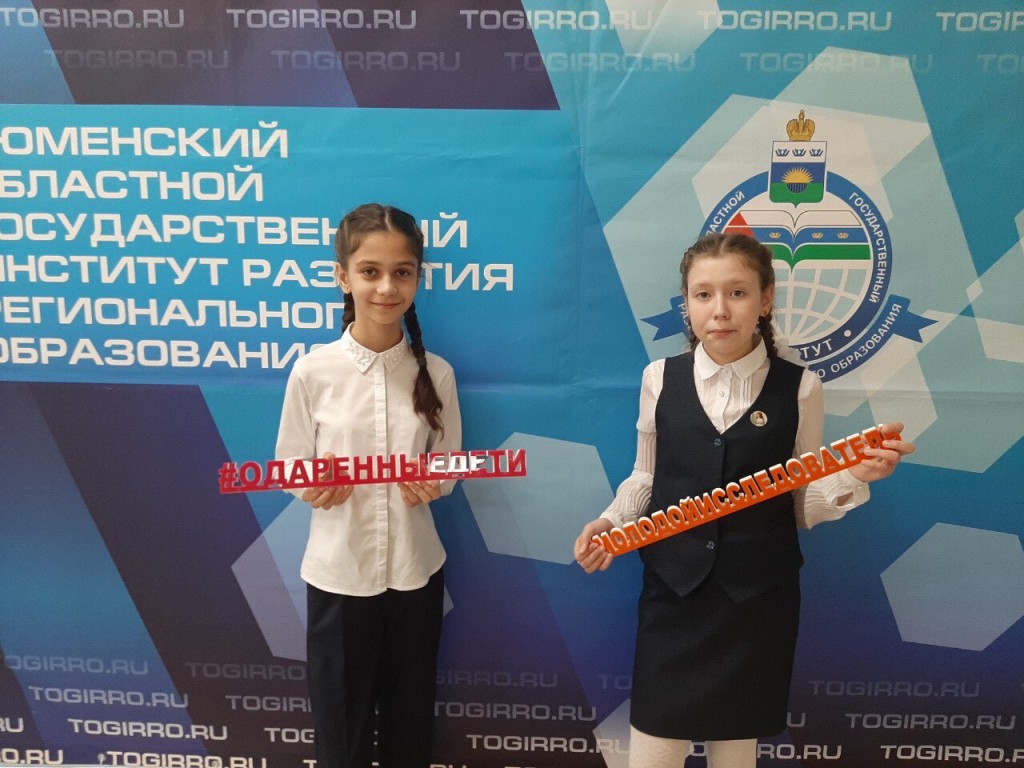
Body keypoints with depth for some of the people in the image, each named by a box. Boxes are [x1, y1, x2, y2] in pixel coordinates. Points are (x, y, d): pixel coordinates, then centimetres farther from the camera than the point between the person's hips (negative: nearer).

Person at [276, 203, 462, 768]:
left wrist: (431, 485, -18)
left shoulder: (435, 373, -5)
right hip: (337, 573, -1)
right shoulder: (313, 370, -10)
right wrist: (316, 487, -23)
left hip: (415, 571, 2)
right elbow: (290, 468, -2)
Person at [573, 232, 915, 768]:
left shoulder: (799, 388, -4)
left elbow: (803, 506, 2)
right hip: (672, 590, 1)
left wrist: (853, 476, -16)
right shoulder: (660, 378, -2)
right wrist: (610, 523, -6)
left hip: (759, 596, 0)